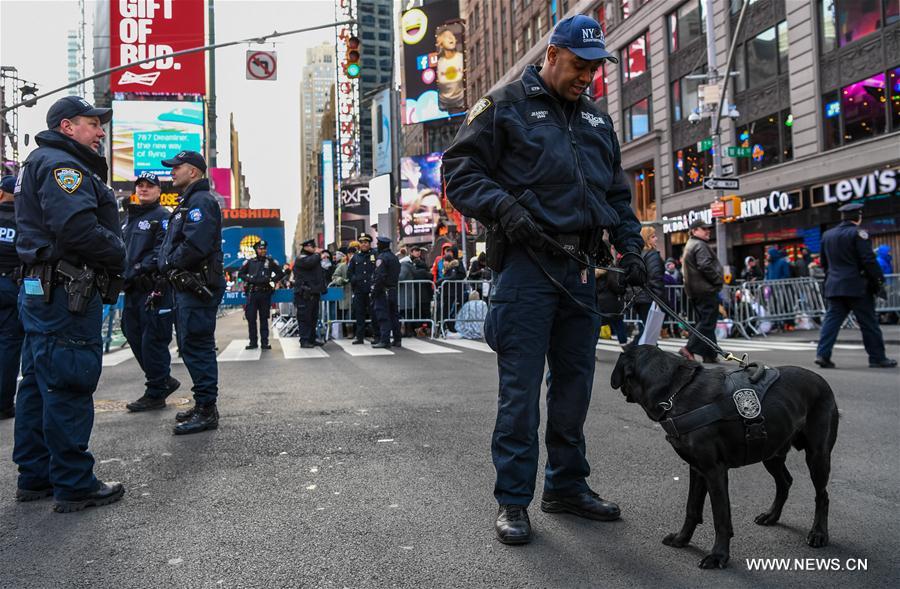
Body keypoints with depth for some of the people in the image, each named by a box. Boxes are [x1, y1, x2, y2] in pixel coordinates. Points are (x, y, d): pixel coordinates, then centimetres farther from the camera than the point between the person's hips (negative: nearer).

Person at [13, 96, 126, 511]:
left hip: (40, 290, 11)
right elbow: (78, 228, -25)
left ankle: (36, 477, 25)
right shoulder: (61, 165, -12)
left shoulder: (43, 164, 24)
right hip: (66, 293, -11)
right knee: (69, 388, -6)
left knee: (39, 385, 14)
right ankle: (74, 485, 2)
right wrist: (118, 255, -9)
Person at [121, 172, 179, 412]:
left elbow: (162, 249, -14)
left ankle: (156, 394, 4)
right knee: (135, 337, 12)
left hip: (153, 287, -9)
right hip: (132, 289, 9)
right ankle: (164, 381, 25)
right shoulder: (129, 216, 23)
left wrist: (141, 268, -23)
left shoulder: (162, 217, -2)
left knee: (152, 340, -6)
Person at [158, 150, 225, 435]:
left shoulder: (201, 201, -11)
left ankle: (206, 410, -3)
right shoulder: (188, 202, 23)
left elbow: (196, 244, -25)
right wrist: (170, 270, 9)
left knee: (197, 347, -9)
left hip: (198, 286, -11)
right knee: (191, 346, 15)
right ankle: (203, 405, 24)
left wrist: (170, 264, -11)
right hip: (188, 285, 11)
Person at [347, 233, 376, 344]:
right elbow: (349, 272, 15)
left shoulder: (375, 256, 4)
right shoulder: (355, 257, 12)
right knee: (359, 313, 5)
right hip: (358, 290, 3)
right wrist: (354, 280, -1)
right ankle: (360, 336, 11)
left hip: (372, 289, -2)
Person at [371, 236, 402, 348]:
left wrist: (374, 291, -15)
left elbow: (379, 276, -18)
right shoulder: (395, 257, 15)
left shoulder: (381, 257, -12)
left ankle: (384, 340, -8)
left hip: (383, 291, -8)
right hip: (394, 290, 8)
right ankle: (397, 339, 14)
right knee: (394, 315, 11)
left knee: (383, 316, -6)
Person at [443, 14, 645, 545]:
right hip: (528, 263, -6)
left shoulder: (597, 119, 21)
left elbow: (618, 192, 25)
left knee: (575, 382, 12)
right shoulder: (505, 106, 3)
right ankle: (513, 500, 7)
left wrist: (631, 246, 12)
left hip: (581, 267, 6)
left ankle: (567, 484, 26)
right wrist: (504, 207, -18)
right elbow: (460, 172, -2)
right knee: (521, 387, -5)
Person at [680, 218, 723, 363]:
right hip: (706, 290, -11)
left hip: (695, 291, 11)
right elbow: (705, 266, -22)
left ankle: (710, 355, 14)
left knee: (705, 321, 12)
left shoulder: (689, 245, 22)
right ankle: (689, 349, -15)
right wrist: (718, 280, -10)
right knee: (708, 322, -10)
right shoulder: (700, 245, -11)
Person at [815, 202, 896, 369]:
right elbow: (869, 260, -13)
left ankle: (822, 354, -6)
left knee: (832, 319, 4)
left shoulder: (827, 235, 11)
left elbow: (823, 262, 18)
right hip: (857, 286, -5)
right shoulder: (858, 233, -9)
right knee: (869, 322, 4)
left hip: (834, 285, 5)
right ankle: (877, 358, 11)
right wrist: (879, 279, -6)